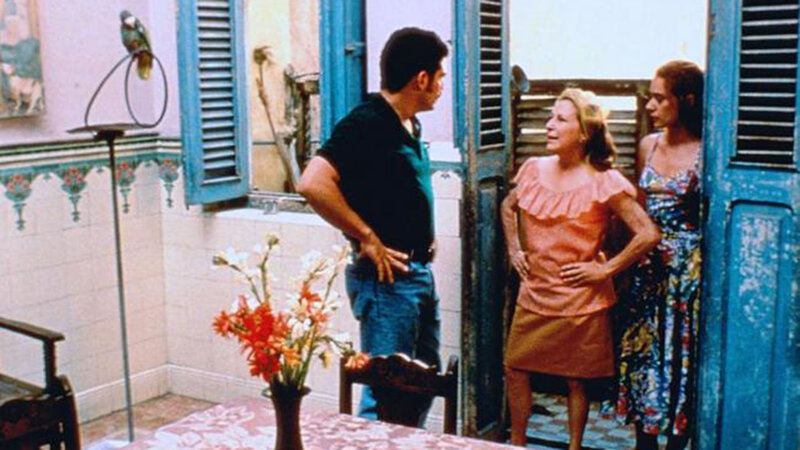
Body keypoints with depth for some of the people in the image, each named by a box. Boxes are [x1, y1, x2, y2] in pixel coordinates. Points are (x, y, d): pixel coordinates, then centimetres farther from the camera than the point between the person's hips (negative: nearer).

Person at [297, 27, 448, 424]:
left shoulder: (410, 125, 11)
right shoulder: (366, 123, -17)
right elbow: (312, 184, -29)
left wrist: (423, 238, 12)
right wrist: (367, 238, -22)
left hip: (419, 273, 10)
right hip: (387, 277, -10)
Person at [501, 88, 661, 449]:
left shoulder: (604, 183, -14)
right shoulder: (534, 170, 1)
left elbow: (648, 234, -17)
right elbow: (508, 207, 21)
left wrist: (606, 270, -14)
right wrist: (514, 249, 10)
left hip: (580, 301, -4)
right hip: (534, 295, 5)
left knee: (577, 379, 9)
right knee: (515, 368, 9)